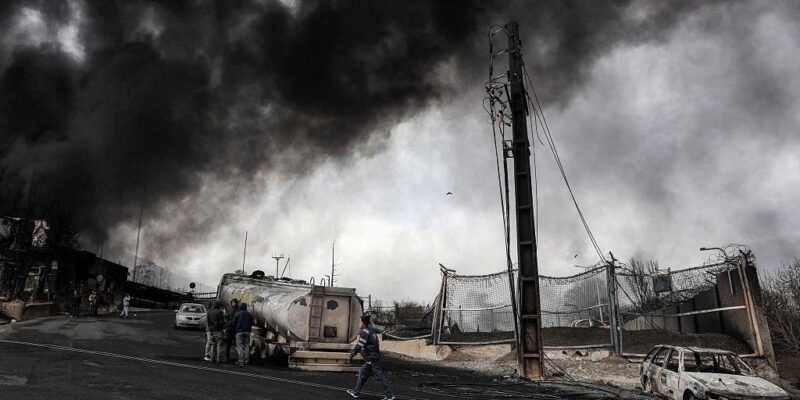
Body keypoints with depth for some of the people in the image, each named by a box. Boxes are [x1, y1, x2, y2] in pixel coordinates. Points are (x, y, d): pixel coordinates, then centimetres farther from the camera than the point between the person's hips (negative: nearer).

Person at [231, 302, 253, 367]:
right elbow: (251, 323, 13)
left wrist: (234, 330, 13)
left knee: (240, 346, -3)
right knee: (246, 346, 9)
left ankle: (241, 361, -7)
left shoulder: (237, 314, -4)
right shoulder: (249, 314, 10)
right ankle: (246, 360, 9)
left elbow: (234, 323, -1)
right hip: (247, 332, 4)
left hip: (239, 332, -4)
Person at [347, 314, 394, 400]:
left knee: (380, 377, -5)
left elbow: (359, 345, -17)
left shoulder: (365, 332, -12)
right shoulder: (372, 331, 15)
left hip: (371, 359, -9)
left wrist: (352, 354, -10)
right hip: (375, 357, 9)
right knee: (362, 373, 17)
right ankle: (356, 392, 26)